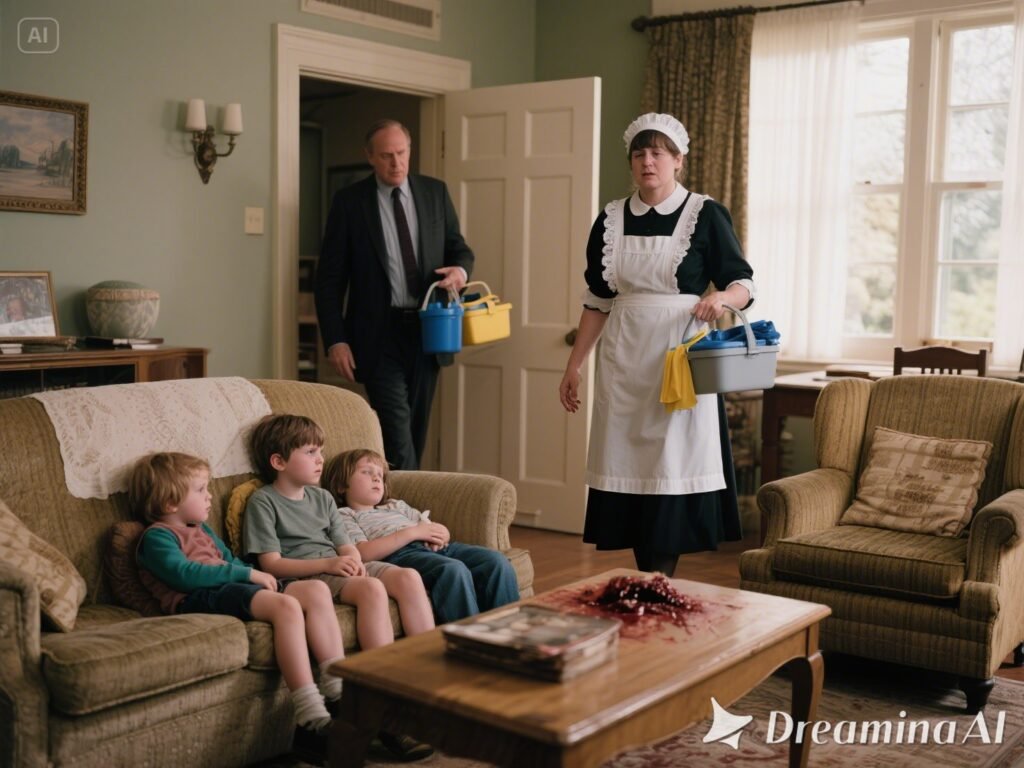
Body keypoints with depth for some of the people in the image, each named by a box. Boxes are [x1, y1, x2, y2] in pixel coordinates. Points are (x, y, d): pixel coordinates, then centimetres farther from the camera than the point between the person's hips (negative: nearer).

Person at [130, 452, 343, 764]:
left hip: (232, 588, 9)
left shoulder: (202, 530, 31)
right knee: (287, 605, -33)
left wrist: (255, 575, 10)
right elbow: (185, 575, -15)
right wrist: (248, 574, -15)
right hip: (199, 599, -9)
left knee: (316, 590, -9)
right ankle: (310, 721, -40)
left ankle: (337, 692, -16)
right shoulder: (157, 536, 1)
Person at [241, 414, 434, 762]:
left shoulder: (322, 497, 23)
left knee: (408, 577, -19)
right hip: (304, 578, -7)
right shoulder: (262, 502, 0)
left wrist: (353, 559, -7)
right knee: (372, 588, -33)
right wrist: (328, 564, -18)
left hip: (338, 569, 7)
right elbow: (271, 563, -8)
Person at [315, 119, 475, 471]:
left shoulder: (435, 193, 6)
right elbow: (330, 277, -2)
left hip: (427, 329, 4)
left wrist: (460, 269, -12)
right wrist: (335, 340, -10)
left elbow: (458, 248, 13)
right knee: (397, 433, -12)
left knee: (417, 431, 10)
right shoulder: (349, 202, -3)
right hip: (379, 334, -3)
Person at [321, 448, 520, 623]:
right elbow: (364, 553, -6)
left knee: (497, 561, -16)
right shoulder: (344, 515, 15)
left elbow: (441, 530, 29)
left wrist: (440, 534, 3)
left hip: (436, 548, 7)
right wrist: (412, 532, -8)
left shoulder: (396, 506, 37)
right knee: (454, 569, -36)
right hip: (400, 554, -7)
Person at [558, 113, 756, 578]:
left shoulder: (706, 215, -2)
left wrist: (721, 298, -22)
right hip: (623, 364, 4)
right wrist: (574, 365, 8)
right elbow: (597, 300, 11)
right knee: (629, 470, 3)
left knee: (672, 470, -3)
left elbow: (742, 284, 1)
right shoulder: (611, 219, 8)